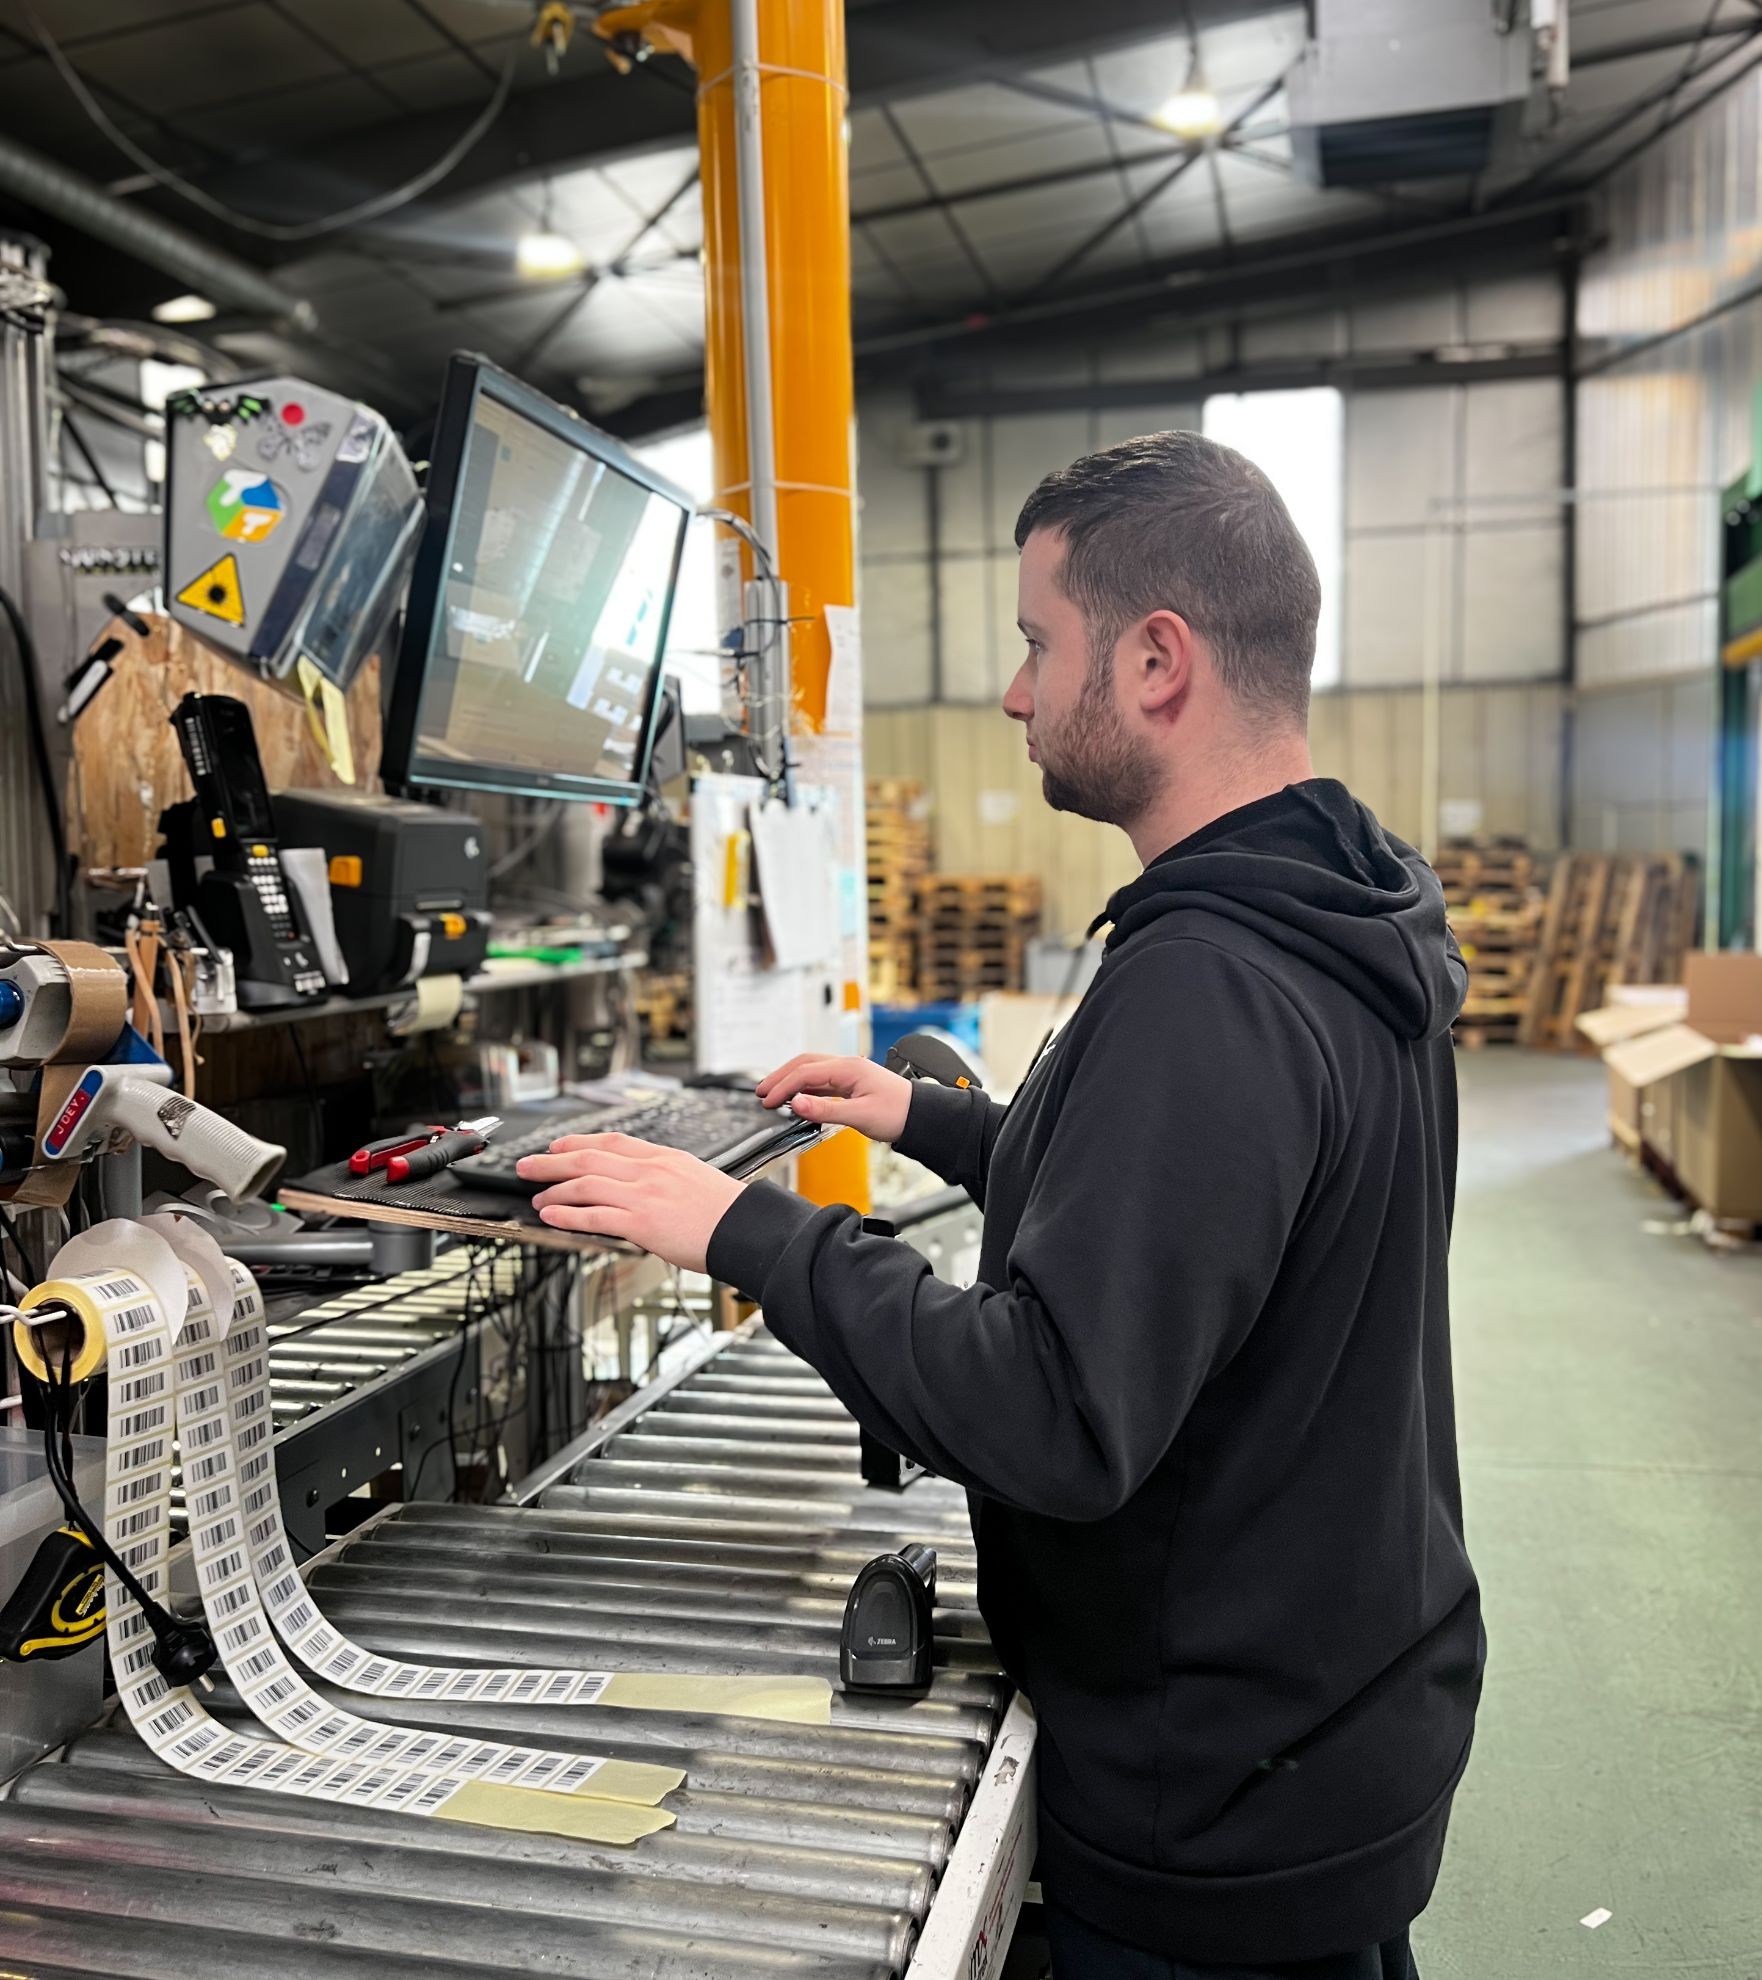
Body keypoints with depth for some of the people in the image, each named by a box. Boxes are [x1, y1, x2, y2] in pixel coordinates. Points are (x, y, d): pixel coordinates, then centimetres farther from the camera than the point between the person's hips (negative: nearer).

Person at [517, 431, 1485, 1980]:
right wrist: (935, 1121, 14)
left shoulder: (1204, 985, -30)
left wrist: (750, 1230, -24)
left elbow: (1058, 1420, -33)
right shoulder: (1345, 931, 2)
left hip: (1225, 1816, -9)